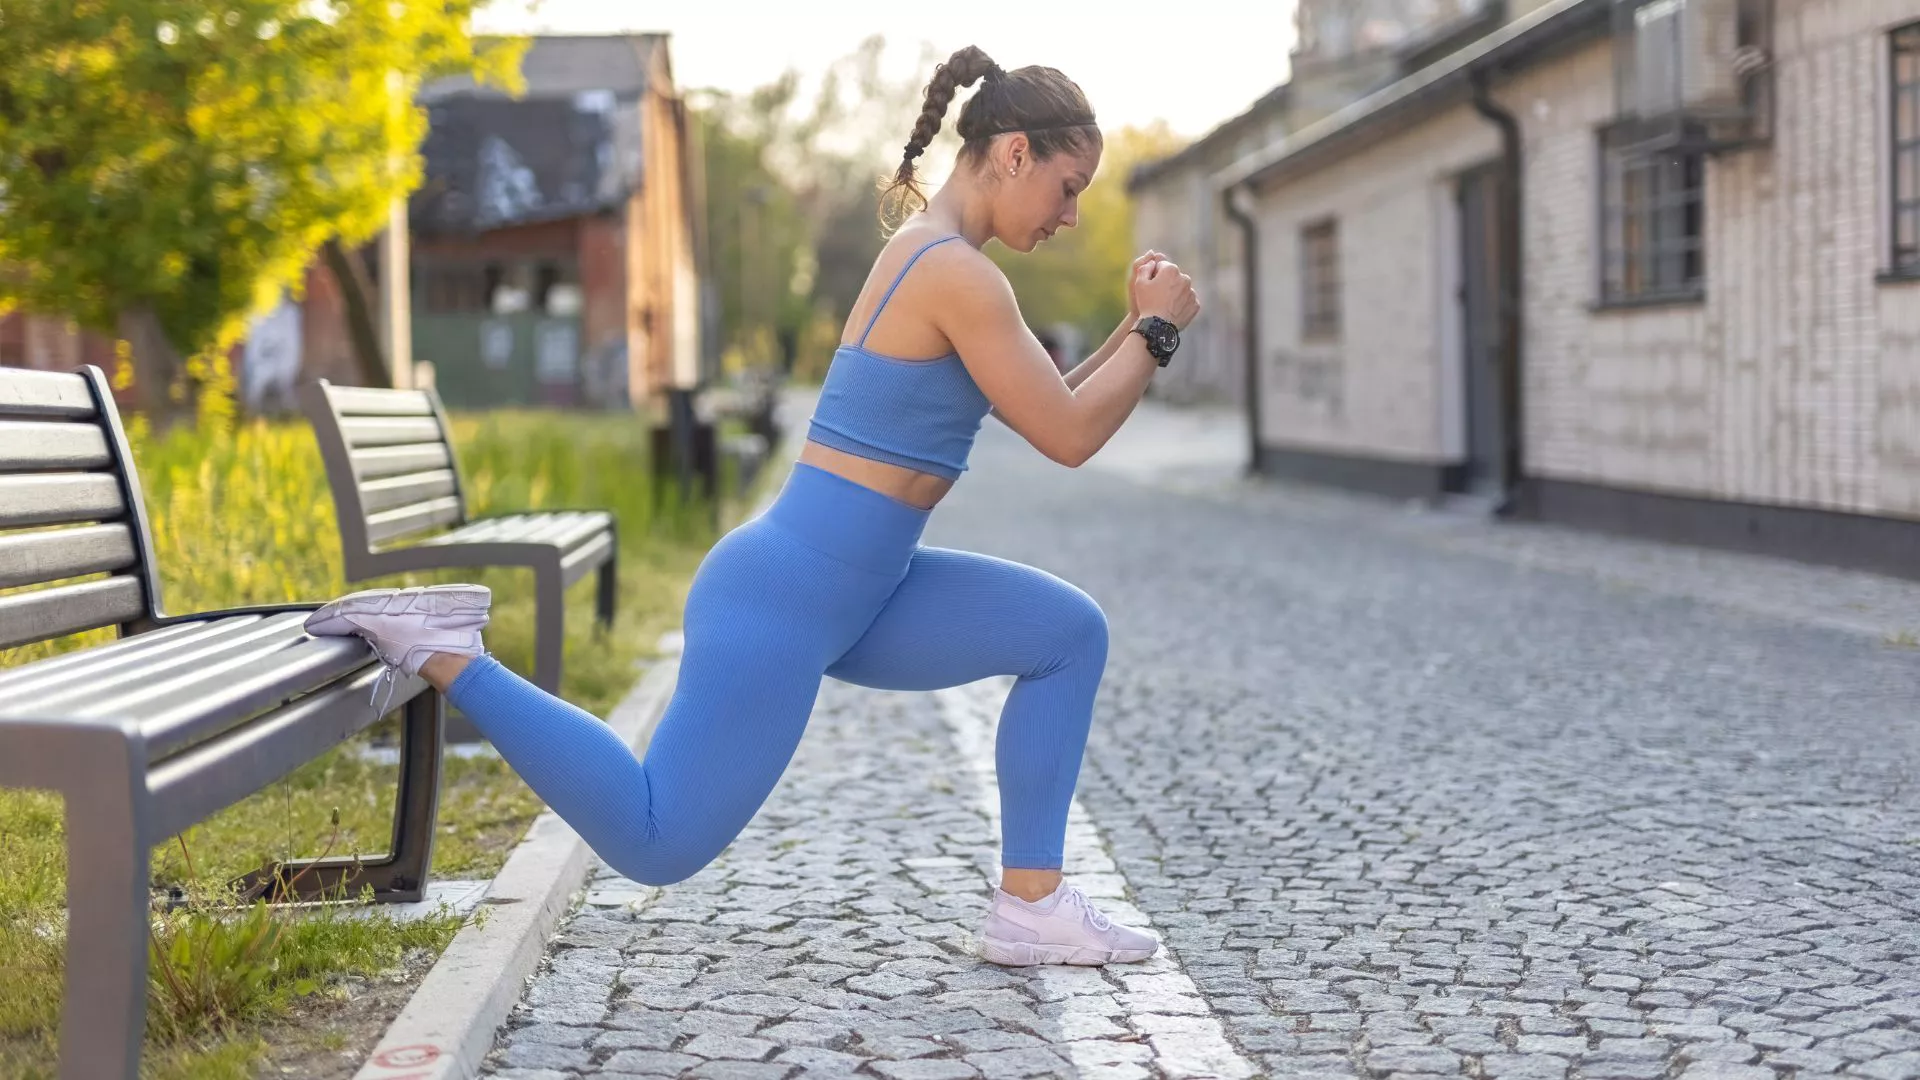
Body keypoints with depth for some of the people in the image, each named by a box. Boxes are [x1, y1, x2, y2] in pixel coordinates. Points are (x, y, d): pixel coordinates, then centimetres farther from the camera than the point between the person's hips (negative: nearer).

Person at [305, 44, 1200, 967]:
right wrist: (1157, 330, -1)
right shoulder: (959, 274, -17)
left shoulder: (932, 258, 14)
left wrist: (1134, 329, 12)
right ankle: (442, 655, 2)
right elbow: (1068, 438, -14)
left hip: (847, 594, 10)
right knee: (655, 844, -3)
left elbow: (1042, 412, 22)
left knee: (1070, 632, 9)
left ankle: (1029, 905, 11)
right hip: (785, 597, -10)